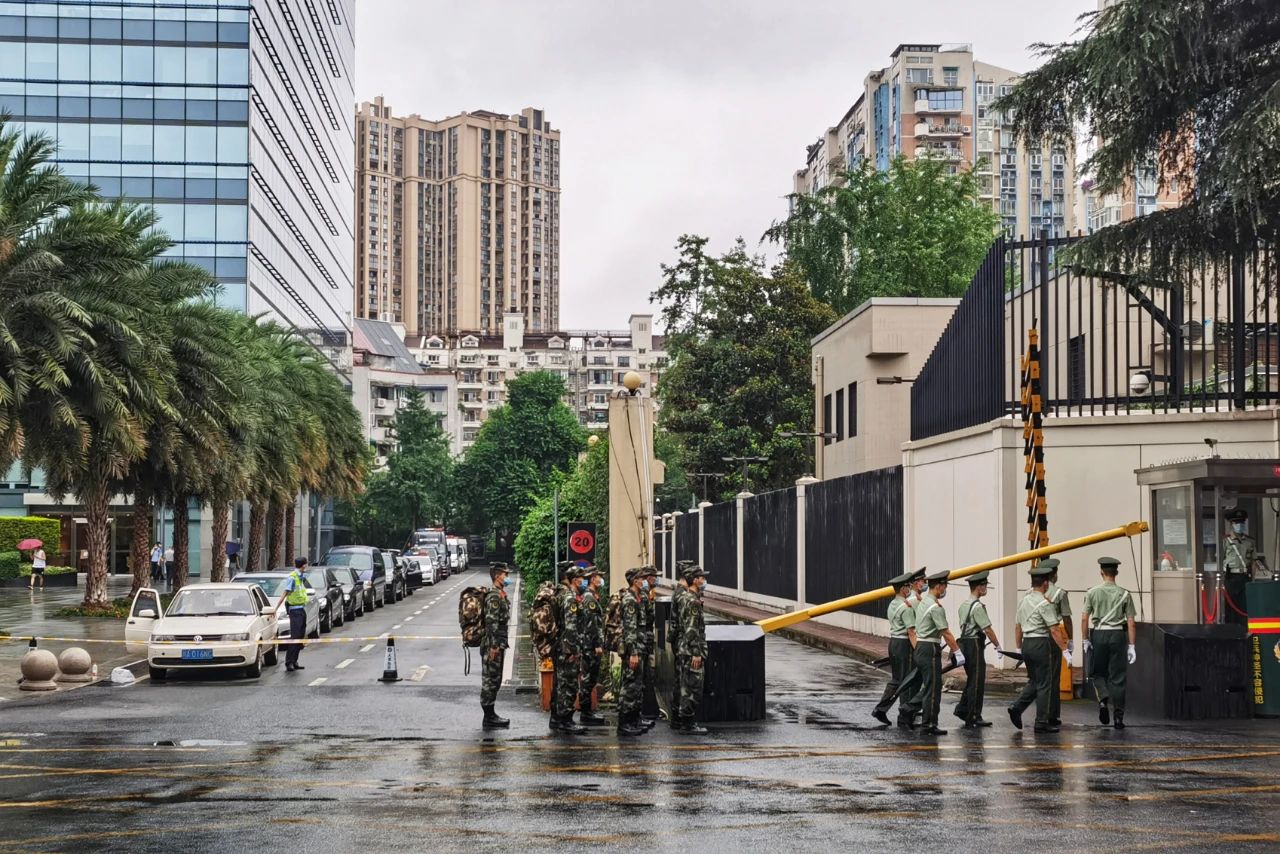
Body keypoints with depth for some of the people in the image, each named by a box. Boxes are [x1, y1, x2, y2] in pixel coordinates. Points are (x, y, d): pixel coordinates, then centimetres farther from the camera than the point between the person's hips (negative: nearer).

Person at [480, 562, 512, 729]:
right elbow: (491, 622, -21)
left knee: (494, 679, 14)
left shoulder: (501, 595, 15)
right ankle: (489, 718, 0)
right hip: (492, 645, -10)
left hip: (498, 644, 10)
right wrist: (493, 646, -23)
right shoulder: (494, 596, -17)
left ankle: (490, 715, 21)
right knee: (490, 680, -4)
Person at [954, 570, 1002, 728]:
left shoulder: (964, 605, 14)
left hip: (964, 643, 9)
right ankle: (973, 718, 0)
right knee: (977, 681, -3)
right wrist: (997, 646, -9)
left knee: (971, 679, 18)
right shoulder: (977, 606, -16)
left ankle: (962, 709, 18)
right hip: (975, 645, -9)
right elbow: (987, 629, -18)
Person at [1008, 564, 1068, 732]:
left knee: (1033, 681, 18)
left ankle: (1017, 708, -1)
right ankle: (1041, 723, 3)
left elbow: (1018, 627, 16)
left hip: (1026, 644, 7)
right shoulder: (1045, 603, -13)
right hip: (1041, 643, -7)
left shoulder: (1023, 601, 11)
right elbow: (1054, 630, -16)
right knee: (1044, 685, 1)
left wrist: (1019, 648, 23)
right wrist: (1065, 649, -14)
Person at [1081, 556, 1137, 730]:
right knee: (1117, 677, 5)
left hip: (1098, 634, 0)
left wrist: (1085, 640, 1)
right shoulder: (1125, 594, 1)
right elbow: (1131, 622, -1)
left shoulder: (1092, 592, 0)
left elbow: (1084, 619, -5)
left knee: (1098, 673, 15)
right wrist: (1132, 646, 2)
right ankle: (1118, 717, 6)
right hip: (1118, 635, 0)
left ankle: (1103, 699, -13)